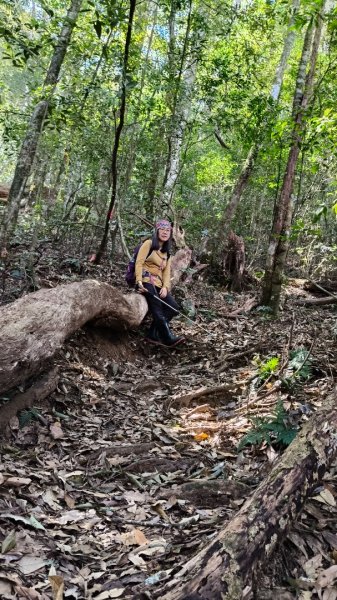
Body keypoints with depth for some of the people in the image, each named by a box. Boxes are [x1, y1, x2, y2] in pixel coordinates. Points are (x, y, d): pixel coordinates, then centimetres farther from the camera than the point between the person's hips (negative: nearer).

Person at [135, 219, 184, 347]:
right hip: (146, 281, -7)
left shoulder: (167, 252, 22)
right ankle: (168, 337, -23)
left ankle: (153, 334, -7)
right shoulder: (149, 244, 3)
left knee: (173, 307, -10)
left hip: (158, 283, 7)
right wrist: (139, 281, -19)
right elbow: (139, 263, -6)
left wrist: (165, 287, -6)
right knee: (157, 309, -22)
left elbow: (167, 271, 11)